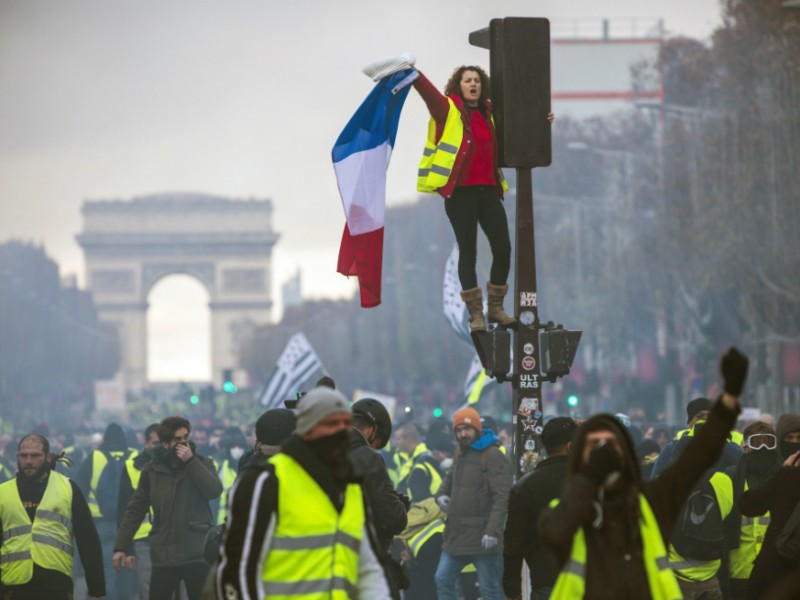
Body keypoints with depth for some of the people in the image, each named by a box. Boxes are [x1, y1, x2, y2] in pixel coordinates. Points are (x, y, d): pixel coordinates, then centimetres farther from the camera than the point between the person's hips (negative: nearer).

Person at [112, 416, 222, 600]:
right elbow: (135, 510, 7)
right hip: (163, 556, 1)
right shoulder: (152, 471, 6)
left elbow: (215, 490, -14)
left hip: (197, 554, -1)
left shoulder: (202, 464, 5)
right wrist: (120, 547, 1)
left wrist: (190, 461, -15)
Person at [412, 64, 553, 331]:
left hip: (488, 189, 5)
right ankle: (475, 314, 8)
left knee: (503, 248, 2)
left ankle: (496, 308, 18)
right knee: (468, 252, 0)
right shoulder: (448, 109, -2)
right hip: (459, 191, -5)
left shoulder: (490, 113, 12)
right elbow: (429, 92, -17)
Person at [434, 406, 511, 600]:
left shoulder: (492, 455, -11)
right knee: (443, 580, 9)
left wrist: (493, 530, -26)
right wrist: (441, 494, 7)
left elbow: (502, 497, -18)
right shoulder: (461, 453, 15)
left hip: (482, 538, -8)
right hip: (456, 534, 8)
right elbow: (450, 478, 31)